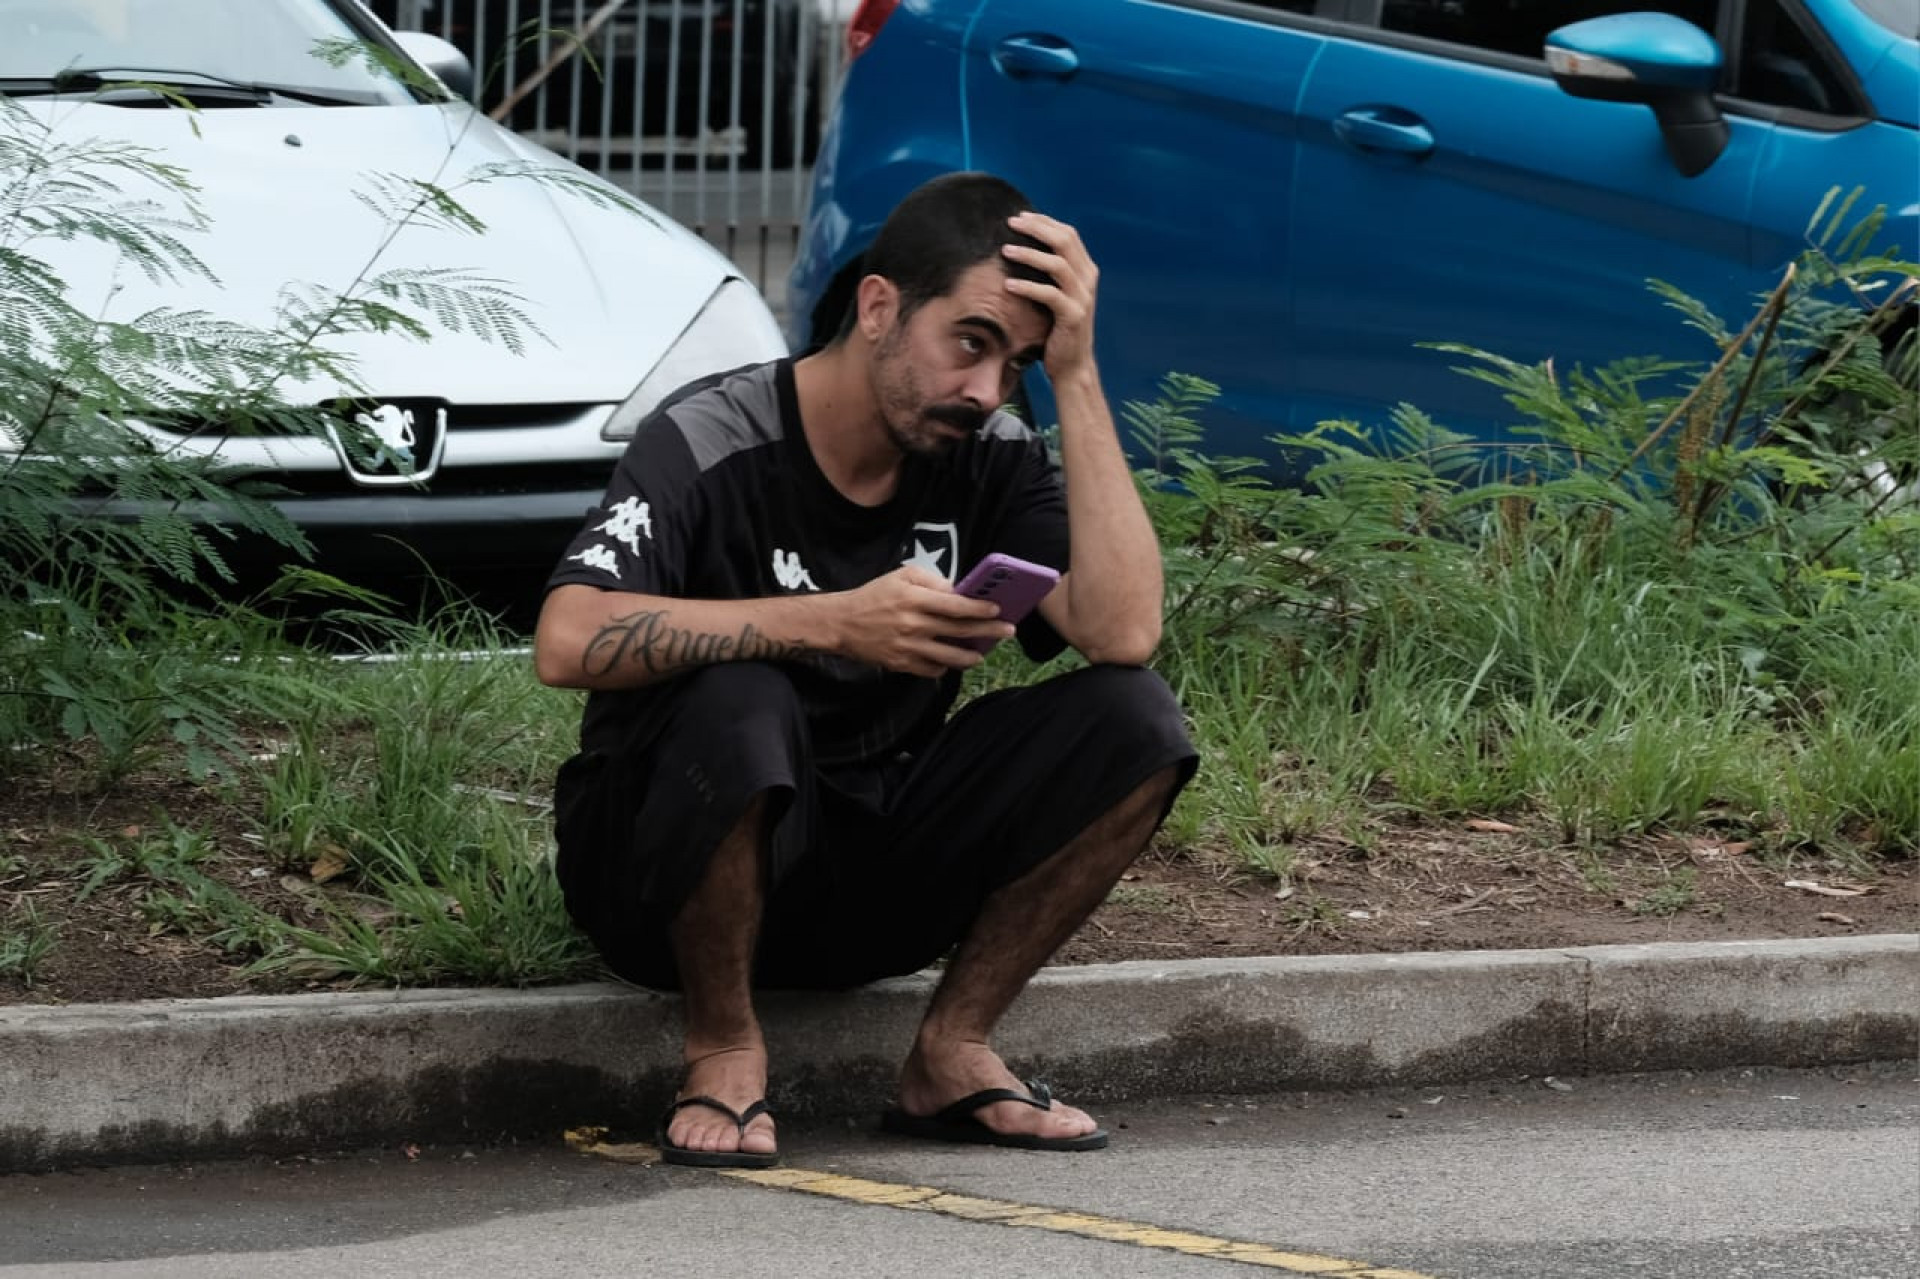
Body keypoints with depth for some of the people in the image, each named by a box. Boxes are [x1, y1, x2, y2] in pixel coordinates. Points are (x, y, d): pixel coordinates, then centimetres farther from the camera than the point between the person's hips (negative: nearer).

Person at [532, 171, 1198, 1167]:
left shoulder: (991, 460, -2)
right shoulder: (711, 444, -17)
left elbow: (1123, 632, -20)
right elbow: (567, 643, -34)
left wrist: (1076, 376, -20)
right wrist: (839, 622, -37)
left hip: (871, 883, 5)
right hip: (665, 881, -5)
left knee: (1132, 720, -14)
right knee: (738, 702, -38)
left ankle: (951, 1054, -3)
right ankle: (724, 1052, -14)